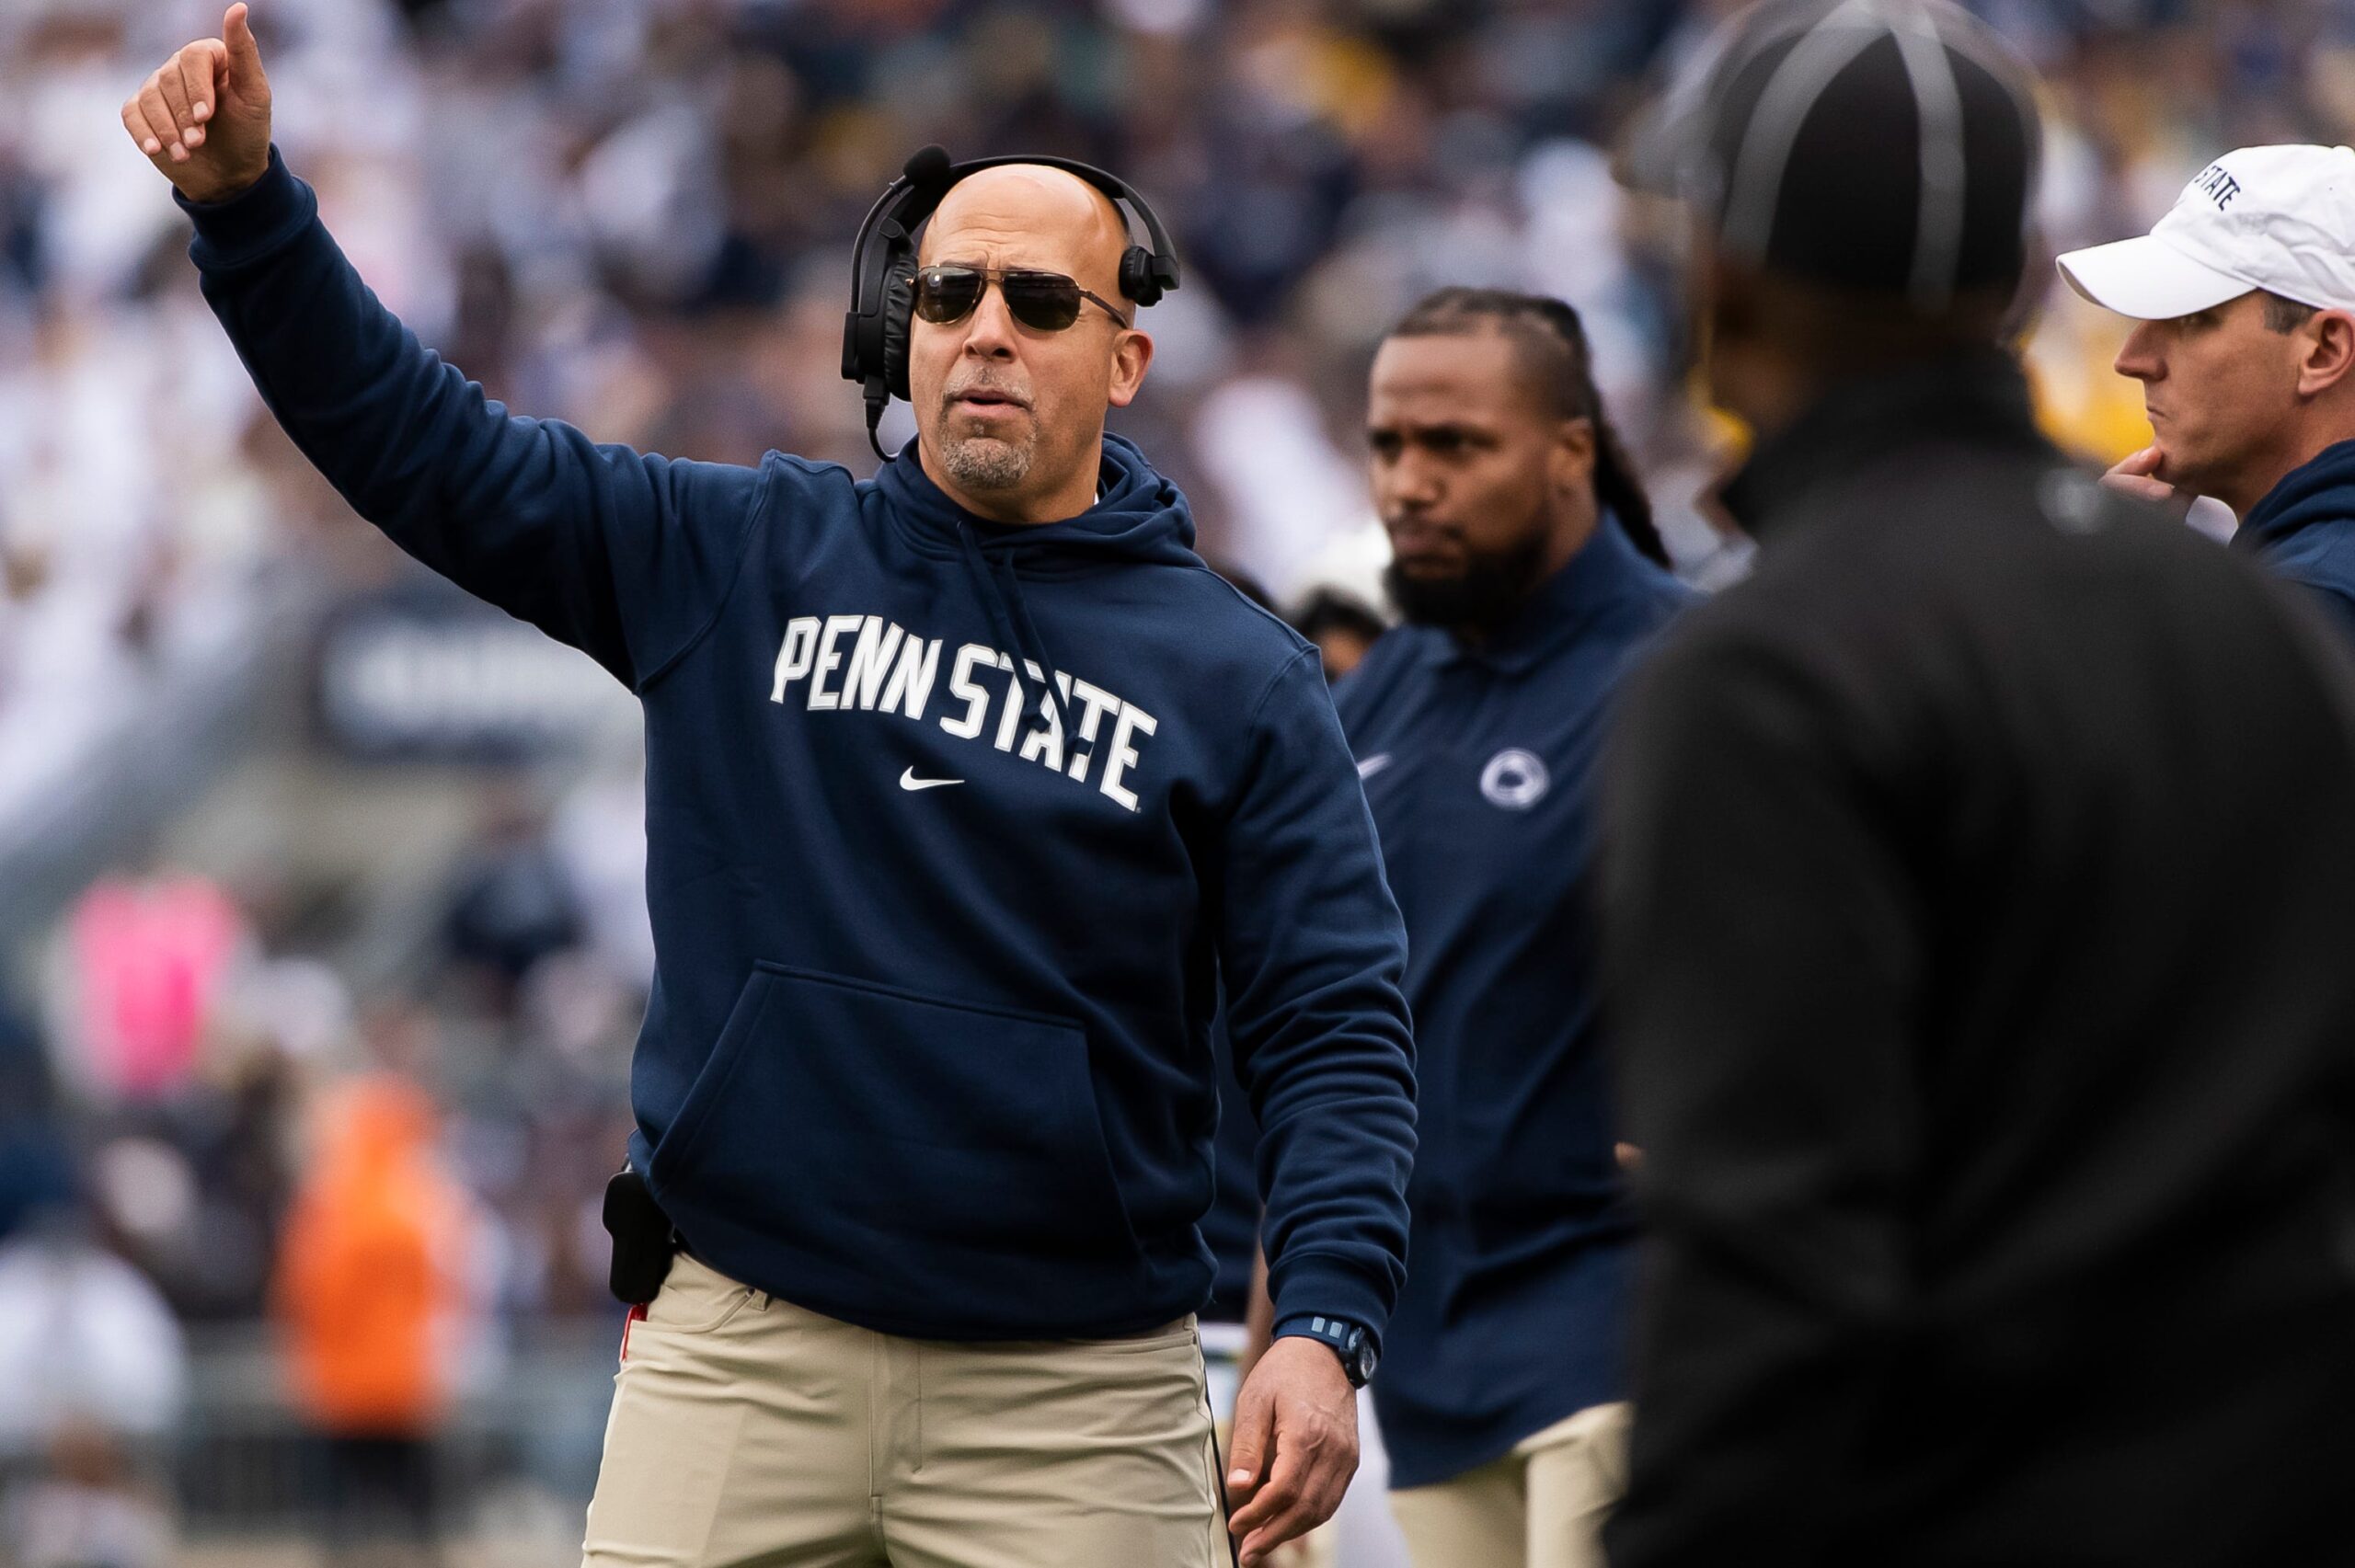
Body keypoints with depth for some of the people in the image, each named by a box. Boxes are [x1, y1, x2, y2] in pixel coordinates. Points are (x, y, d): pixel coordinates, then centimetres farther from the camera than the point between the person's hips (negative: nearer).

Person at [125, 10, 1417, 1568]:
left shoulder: (1241, 680, 4)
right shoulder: (738, 562, 9)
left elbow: (1337, 1030, -1)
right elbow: (420, 442, 7)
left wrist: (1323, 1333, -15)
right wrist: (248, 203, -7)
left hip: (1075, 1389, -1)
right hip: (742, 1360, 1)